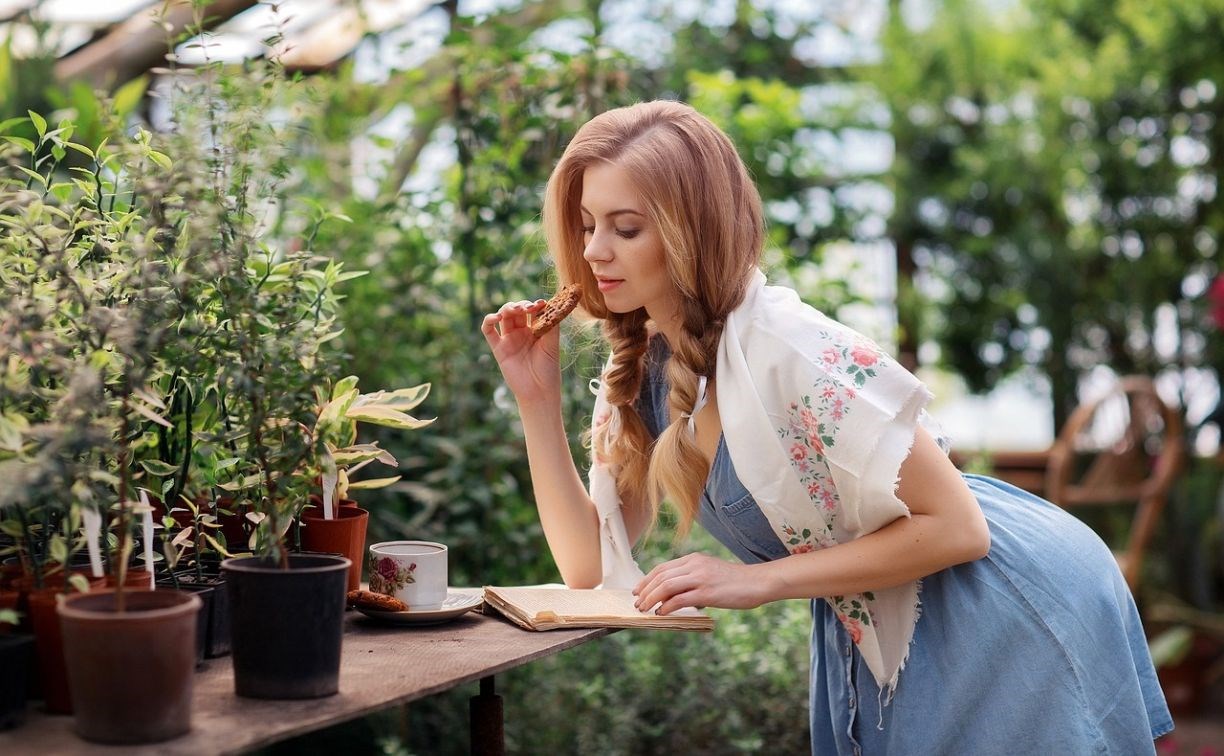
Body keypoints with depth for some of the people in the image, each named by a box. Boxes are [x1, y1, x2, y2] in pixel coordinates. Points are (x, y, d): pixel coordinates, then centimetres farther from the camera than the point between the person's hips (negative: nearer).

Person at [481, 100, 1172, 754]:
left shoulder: (787, 349, -26)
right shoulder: (643, 369, -2)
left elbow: (953, 527, -25)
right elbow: (592, 570, -2)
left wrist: (760, 581, -26)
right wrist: (538, 399, -10)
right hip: (874, 642, 7)